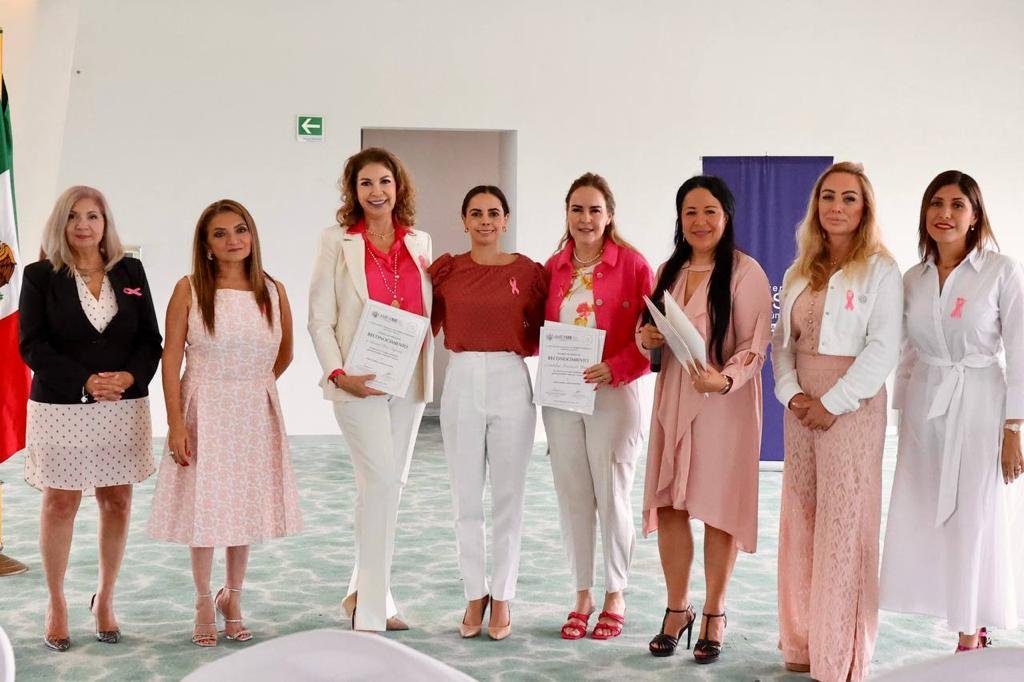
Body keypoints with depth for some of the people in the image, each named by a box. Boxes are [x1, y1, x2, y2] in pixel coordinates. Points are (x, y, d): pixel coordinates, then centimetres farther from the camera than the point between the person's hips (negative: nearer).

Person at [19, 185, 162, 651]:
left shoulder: (130, 272, 7)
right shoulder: (41, 276, 0)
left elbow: (151, 340, 6)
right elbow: (32, 345, -6)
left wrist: (129, 376, -13)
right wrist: (85, 382, -17)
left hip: (123, 406, 3)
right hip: (61, 408, -2)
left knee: (117, 502, 6)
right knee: (60, 503, 3)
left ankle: (105, 599, 22)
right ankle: (56, 605, 17)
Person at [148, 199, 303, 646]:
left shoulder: (273, 291, 1)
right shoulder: (189, 290, -6)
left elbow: (285, 354, 15)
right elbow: (171, 358, -8)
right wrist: (175, 423, -13)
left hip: (255, 414, 2)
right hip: (203, 412, -2)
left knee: (246, 506, 10)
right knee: (204, 507, 5)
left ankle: (233, 598, 28)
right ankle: (204, 603, 23)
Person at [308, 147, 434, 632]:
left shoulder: (419, 242, 11)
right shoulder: (337, 242, 0)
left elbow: (428, 311, 14)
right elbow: (319, 318, -3)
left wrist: (427, 371, 0)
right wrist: (337, 373, -15)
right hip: (359, 380, -5)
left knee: (389, 486, 9)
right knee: (381, 481, -13)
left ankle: (364, 593, 23)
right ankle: (372, 610, -6)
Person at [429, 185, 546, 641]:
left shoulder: (528, 271, 0)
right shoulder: (446, 269, 4)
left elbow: (542, 333, 7)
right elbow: (426, 323, 9)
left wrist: (515, 345, -8)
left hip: (511, 383, -1)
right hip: (461, 382, 1)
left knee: (508, 497, 5)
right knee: (466, 498, 7)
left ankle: (502, 597, 17)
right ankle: (475, 594, 20)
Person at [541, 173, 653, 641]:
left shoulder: (632, 264, -6)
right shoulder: (553, 268, 7)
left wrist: (614, 369, -20)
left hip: (613, 394, -4)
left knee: (612, 496, 4)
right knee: (572, 497, 9)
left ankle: (615, 596, 20)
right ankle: (582, 596, 21)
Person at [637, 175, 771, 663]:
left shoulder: (746, 272, -8)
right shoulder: (669, 272, 12)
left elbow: (754, 346, -11)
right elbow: (650, 334, 20)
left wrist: (725, 378, -28)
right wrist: (646, 338, -3)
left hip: (724, 401, -5)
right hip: (672, 398, 5)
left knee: (717, 508, 3)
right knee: (667, 506, 5)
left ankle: (714, 615, 18)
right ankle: (677, 609, 21)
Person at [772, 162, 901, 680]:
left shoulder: (879, 270, -5)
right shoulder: (800, 271, 12)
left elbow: (883, 349, -12)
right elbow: (781, 341, 10)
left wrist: (832, 403, -15)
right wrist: (792, 393, -6)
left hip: (852, 407, -6)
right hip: (801, 407, 6)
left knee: (844, 526, -4)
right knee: (800, 521, 8)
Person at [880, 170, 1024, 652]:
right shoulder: (913, 279, 7)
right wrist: (903, 417, 11)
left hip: (980, 408, -4)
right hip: (924, 411, 5)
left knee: (975, 523, 0)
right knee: (925, 523, 5)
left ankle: (971, 637, 12)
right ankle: (968, 633, 18)